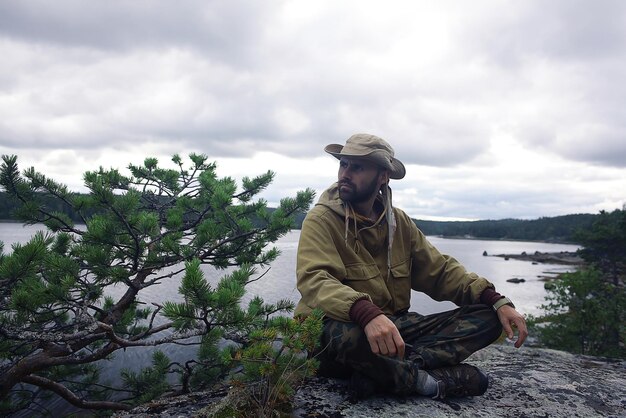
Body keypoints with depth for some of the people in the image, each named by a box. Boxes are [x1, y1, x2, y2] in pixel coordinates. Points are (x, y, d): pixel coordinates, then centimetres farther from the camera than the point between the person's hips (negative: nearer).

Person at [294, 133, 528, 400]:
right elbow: (315, 281, -26)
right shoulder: (321, 220, -10)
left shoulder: (399, 222, 8)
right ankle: (429, 381, -15)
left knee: (487, 317, -8)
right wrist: (367, 313, -46)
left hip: (395, 328, 6)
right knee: (340, 334, -41)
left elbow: (440, 271, 10)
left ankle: (381, 373, -25)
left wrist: (498, 302, -5)